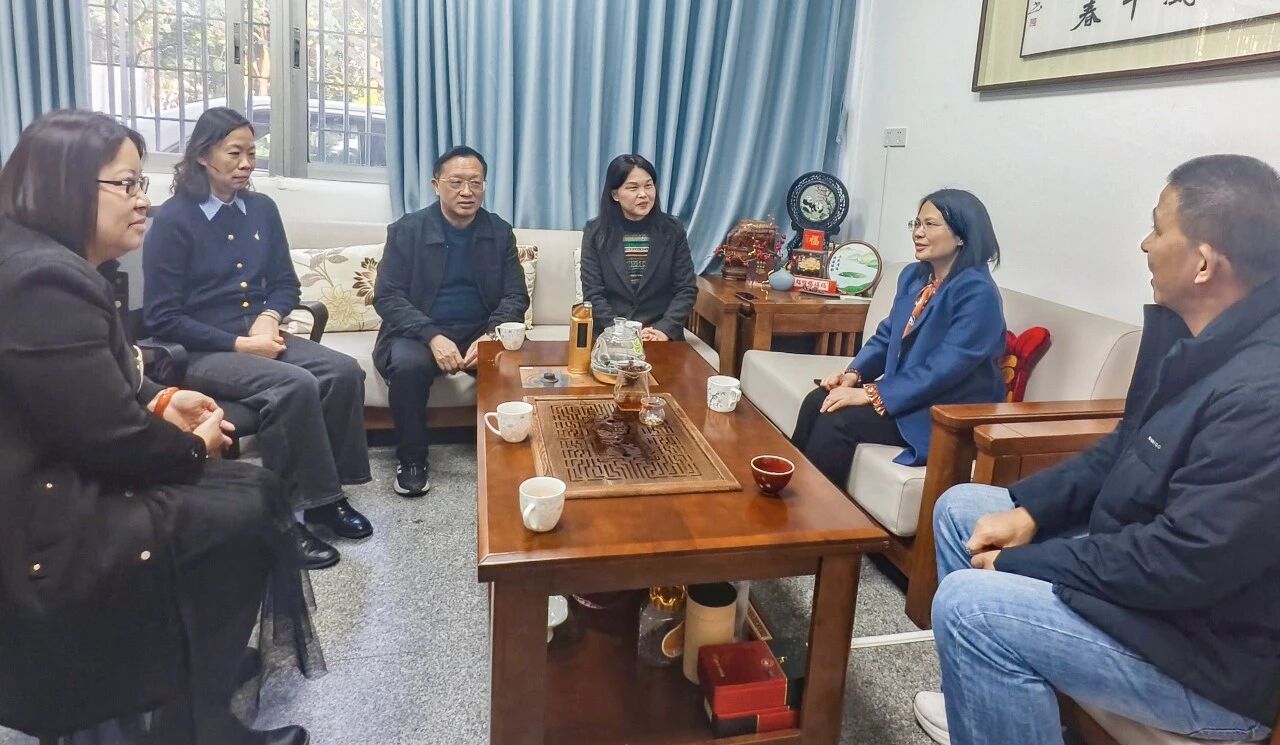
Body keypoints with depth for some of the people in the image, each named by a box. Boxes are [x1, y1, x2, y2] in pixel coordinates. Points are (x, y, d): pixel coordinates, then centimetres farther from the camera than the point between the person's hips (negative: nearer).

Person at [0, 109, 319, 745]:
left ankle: (188, 678, 23)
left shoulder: (54, 264, 10)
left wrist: (160, 402, 1)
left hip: (57, 482, 11)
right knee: (241, 516, -9)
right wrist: (193, 446, -7)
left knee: (254, 488, 8)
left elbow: (100, 391, 19)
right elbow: (112, 436, -25)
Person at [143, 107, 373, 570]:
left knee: (344, 371, -21)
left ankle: (327, 494, -8)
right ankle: (288, 514, -19)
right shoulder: (173, 219, -8)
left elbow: (285, 283, 16)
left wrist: (268, 318, -7)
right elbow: (162, 317, -10)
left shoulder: (262, 209, 8)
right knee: (295, 385, -32)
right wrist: (238, 344, -17)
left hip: (259, 339, 6)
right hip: (199, 353, -5)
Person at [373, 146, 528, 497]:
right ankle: (411, 458, -11)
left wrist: (491, 337, -21)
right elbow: (387, 297, -8)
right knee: (409, 364, -34)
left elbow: (516, 297, 0)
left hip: (480, 333, 2)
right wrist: (433, 336, -25)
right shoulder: (406, 229, -2)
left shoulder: (500, 232, 5)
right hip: (418, 333, -2)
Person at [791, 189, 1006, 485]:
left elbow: (942, 369, -24)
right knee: (817, 401, -12)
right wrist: (854, 374, -4)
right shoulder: (913, 276, 8)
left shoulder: (977, 293, -19)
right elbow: (886, 336, 14)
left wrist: (872, 394, -25)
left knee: (840, 420, -24)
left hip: (950, 413, -8)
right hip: (905, 391, 8)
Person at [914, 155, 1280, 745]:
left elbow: (1184, 563, -29)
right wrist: (1027, 510, -2)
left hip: (1213, 657, -10)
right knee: (961, 507, 11)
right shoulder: (1194, 335, 1)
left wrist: (1018, 562, -18)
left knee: (968, 604, -25)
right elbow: (1123, 452, 11)